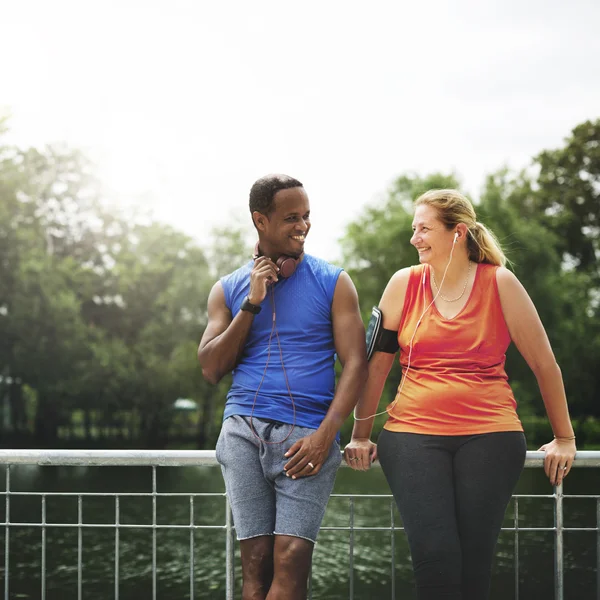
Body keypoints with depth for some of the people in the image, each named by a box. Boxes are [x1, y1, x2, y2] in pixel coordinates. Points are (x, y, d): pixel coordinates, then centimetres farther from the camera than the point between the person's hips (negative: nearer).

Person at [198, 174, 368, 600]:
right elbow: (212, 369, 7)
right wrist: (252, 304, -2)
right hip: (244, 431, 2)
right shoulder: (229, 290, 15)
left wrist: (325, 434, -11)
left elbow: (355, 364, 2)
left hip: (307, 435, -2)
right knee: (257, 562, -3)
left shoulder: (332, 282, 8)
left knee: (291, 561, -13)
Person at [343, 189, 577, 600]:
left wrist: (564, 439, 10)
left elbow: (544, 364, 7)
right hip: (413, 434, 1)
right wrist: (360, 436, 11)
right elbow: (377, 363, 11)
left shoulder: (499, 284, 1)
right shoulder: (405, 284, 5)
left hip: (489, 435, -1)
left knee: (475, 560, -5)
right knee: (434, 555, -14)